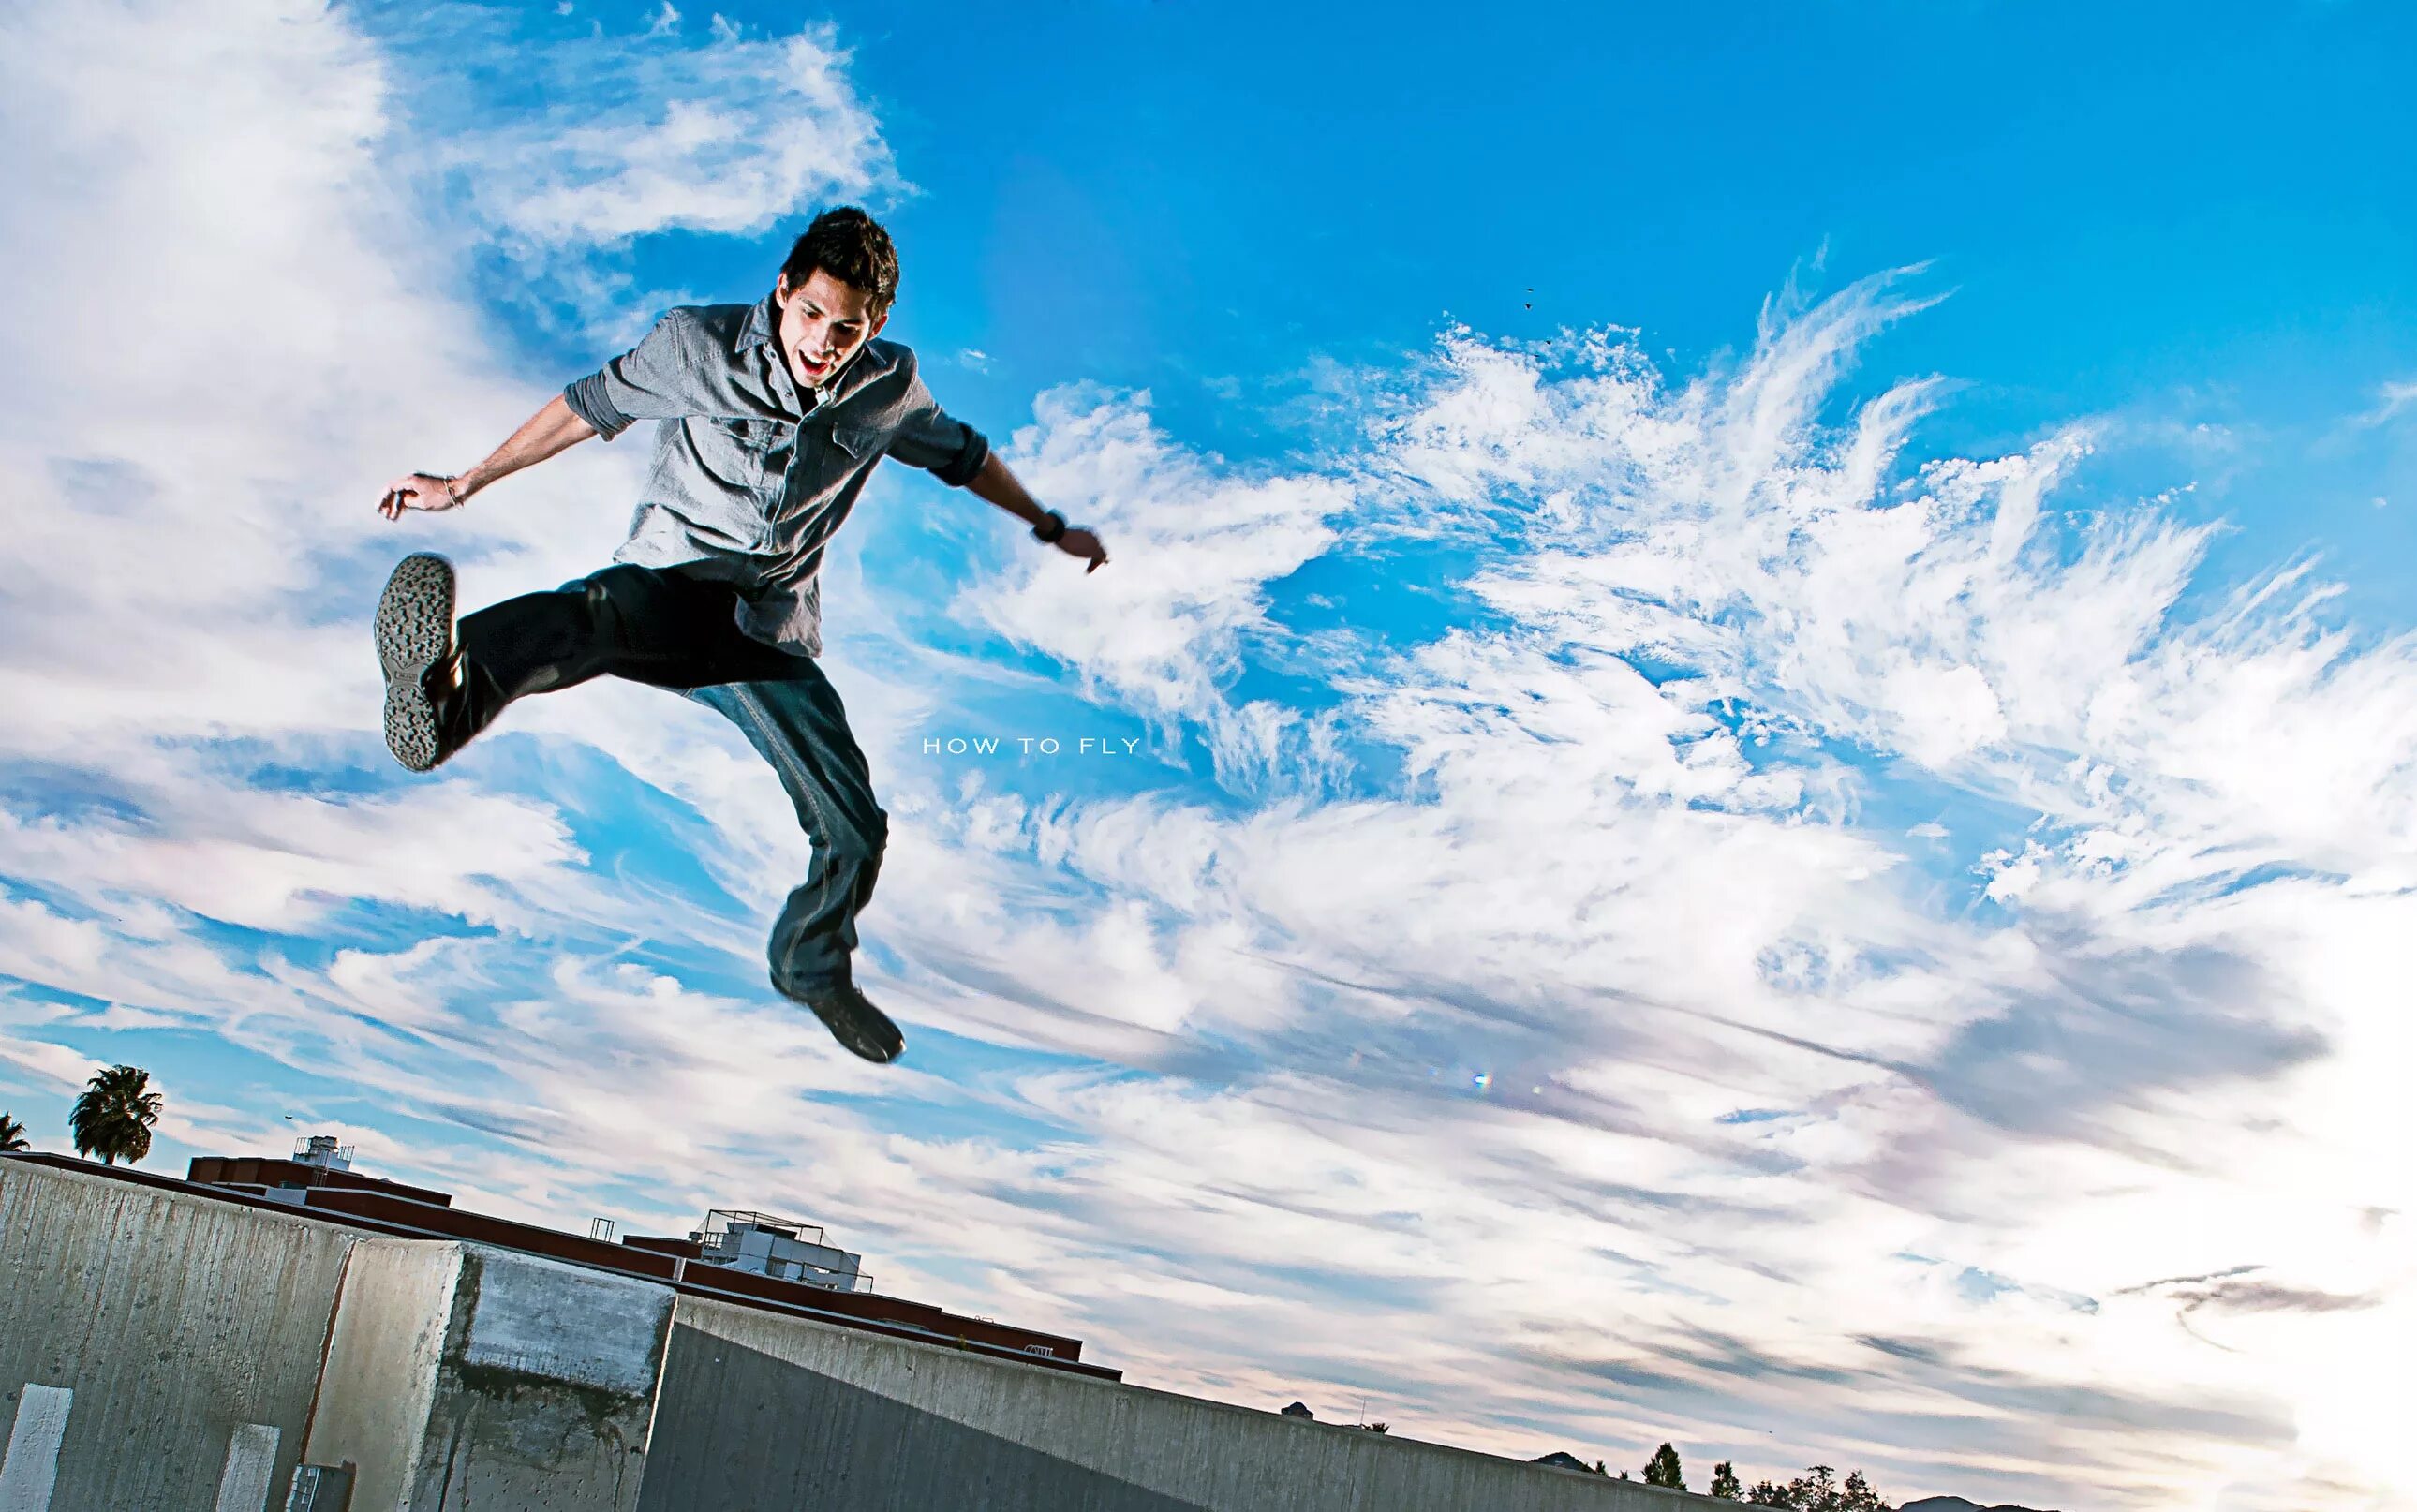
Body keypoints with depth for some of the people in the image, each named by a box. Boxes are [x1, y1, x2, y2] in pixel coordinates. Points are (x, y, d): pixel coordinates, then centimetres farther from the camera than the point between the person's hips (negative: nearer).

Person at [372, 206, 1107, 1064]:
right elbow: (589, 409, 4)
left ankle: (811, 969, 32)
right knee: (596, 613, -41)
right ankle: (448, 695, -75)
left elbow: (960, 454, 19)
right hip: (670, 589, -3)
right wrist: (464, 485, 10)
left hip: (771, 639, 3)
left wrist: (1049, 527, 29)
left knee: (854, 831, 0)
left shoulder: (889, 389, 0)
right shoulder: (698, 345, -7)